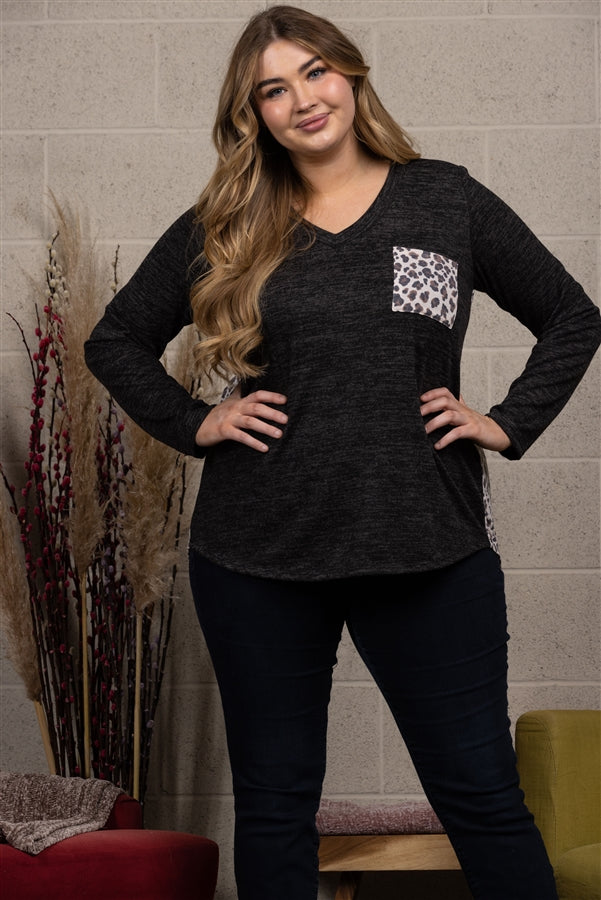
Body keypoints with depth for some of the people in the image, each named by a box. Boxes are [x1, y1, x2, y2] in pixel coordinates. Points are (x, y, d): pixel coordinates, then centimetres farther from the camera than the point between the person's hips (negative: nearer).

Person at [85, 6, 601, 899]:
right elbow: (116, 340, 14)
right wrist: (194, 424, 2)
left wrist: (508, 422, 0)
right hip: (257, 557, 1)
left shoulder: (447, 200, 5)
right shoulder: (223, 228, 6)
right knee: (274, 802, 12)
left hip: (430, 551, -1)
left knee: (482, 796, 4)